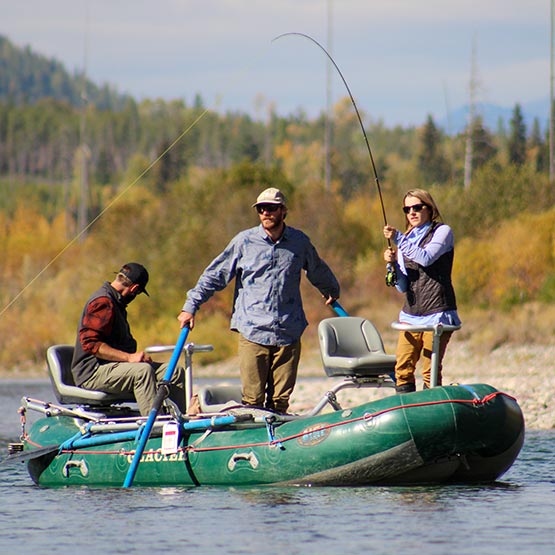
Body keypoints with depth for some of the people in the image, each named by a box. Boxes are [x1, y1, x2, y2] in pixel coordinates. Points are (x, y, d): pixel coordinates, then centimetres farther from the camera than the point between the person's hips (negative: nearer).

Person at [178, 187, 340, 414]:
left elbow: (319, 272, 28)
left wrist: (332, 292, 43)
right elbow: (214, 275, 7)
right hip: (252, 333, -2)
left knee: (281, 400, 1)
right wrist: (190, 307, 4)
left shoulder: (300, 242, 8)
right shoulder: (244, 241, 2)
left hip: (288, 333, 2)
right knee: (252, 399, -5)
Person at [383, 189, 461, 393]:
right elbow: (403, 287, 15)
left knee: (430, 372, -9)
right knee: (403, 368, -5)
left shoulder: (442, 231, 3)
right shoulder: (406, 239, 18)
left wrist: (398, 238, -18)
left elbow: (426, 258, -17)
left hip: (436, 313, -6)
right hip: (411, 314, 6)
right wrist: (393, 263, -2)